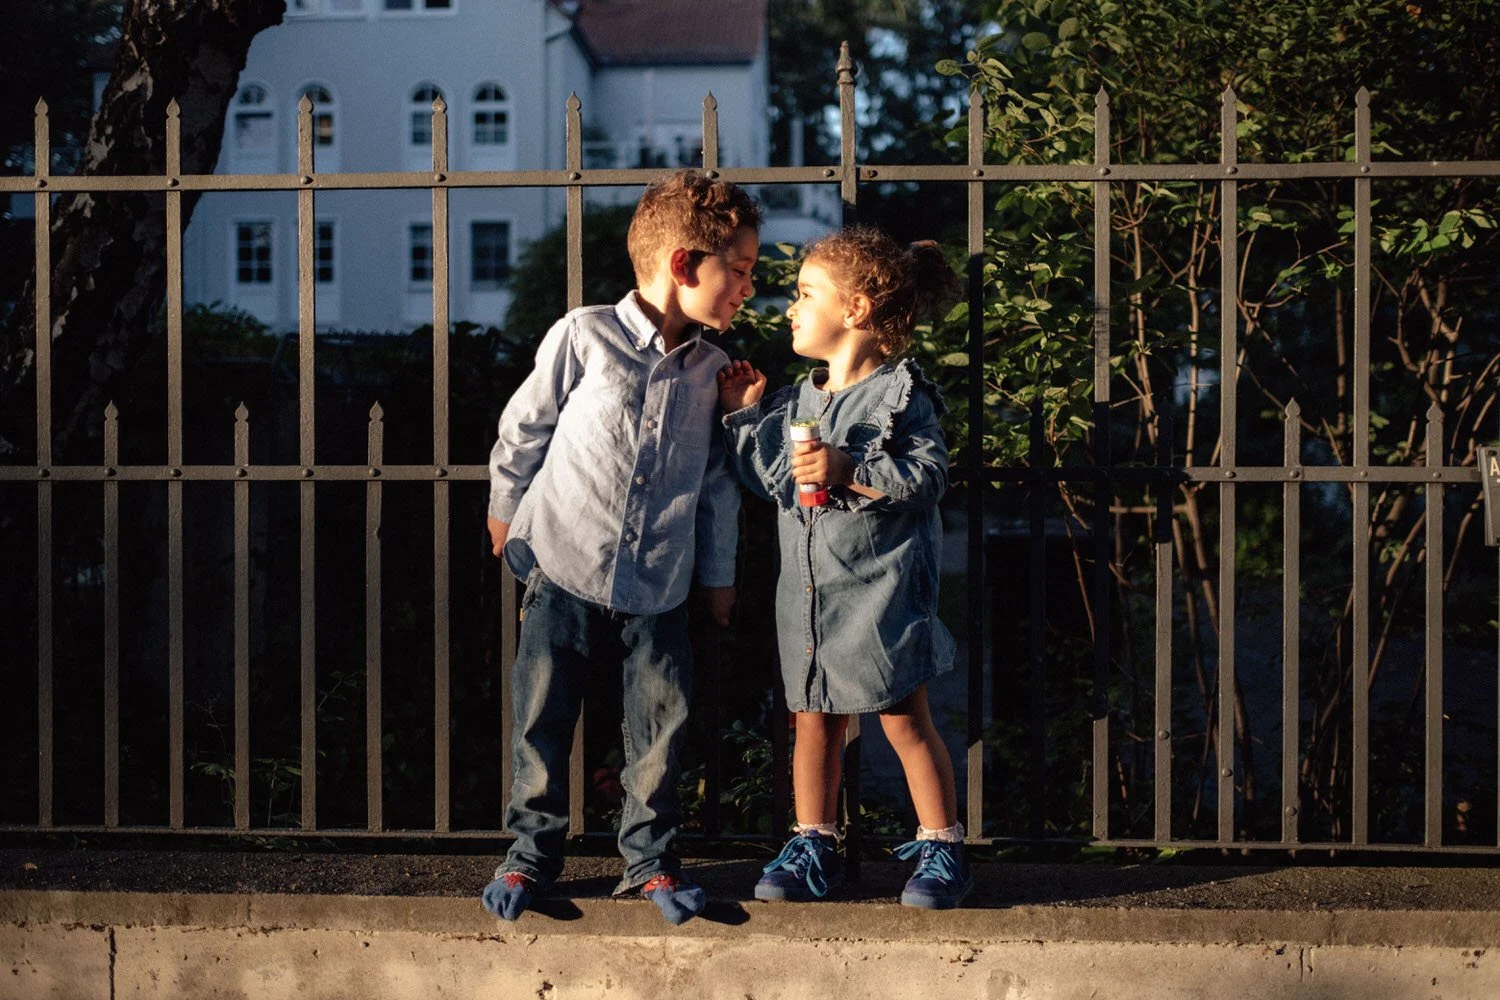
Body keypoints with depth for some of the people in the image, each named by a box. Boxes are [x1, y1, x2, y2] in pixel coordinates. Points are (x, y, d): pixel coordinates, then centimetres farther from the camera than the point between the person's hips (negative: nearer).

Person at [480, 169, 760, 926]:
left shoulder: (710, 367, 3)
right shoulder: (584, 336, -9)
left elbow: (718, 477, 13)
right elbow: (523, 429, 2)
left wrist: (719, 572, 17)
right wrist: (505, 512, 11)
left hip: (658, 585, 3)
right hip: (565, 571, -3)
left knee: (661, 726, 4)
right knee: (542, 720, 5)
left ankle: (649, 856, 19)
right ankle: (532, 851, 20)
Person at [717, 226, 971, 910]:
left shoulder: (900, 396, -9)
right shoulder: (796, 402, 11)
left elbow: (928, 476, -19)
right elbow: (766, 479, 18)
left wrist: (849, 472, -24)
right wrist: (744, 417, 10)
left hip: (880, 591, -6)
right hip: (807, 592, 6)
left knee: (906, 722, 0)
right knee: (814, 721, 11)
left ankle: (941, 851, 10)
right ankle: (814, 848, 21)